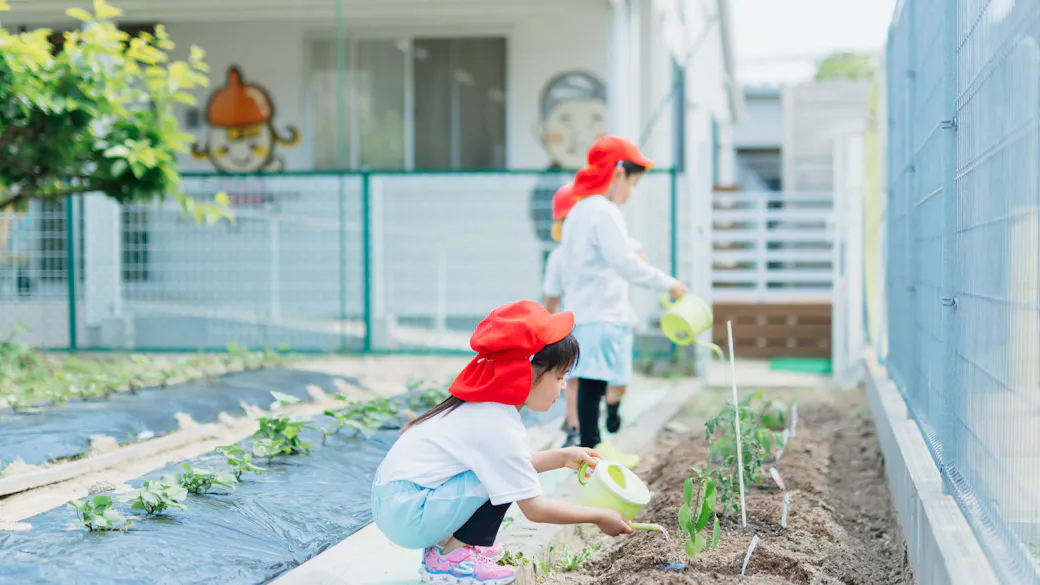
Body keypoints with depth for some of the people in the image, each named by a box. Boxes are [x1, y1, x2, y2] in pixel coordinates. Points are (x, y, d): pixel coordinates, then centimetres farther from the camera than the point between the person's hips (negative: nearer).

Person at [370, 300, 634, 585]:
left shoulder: (482, 406, 7)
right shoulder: (500, 427, -20)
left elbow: (513, 464, 23)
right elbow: (534, 509, -15)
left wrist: (561, 457, 17)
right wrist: (600, 517, -6)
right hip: (405, 514, -9)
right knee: (499, 479, -17)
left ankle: (444, 541, 14)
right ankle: (450, 559, -4)